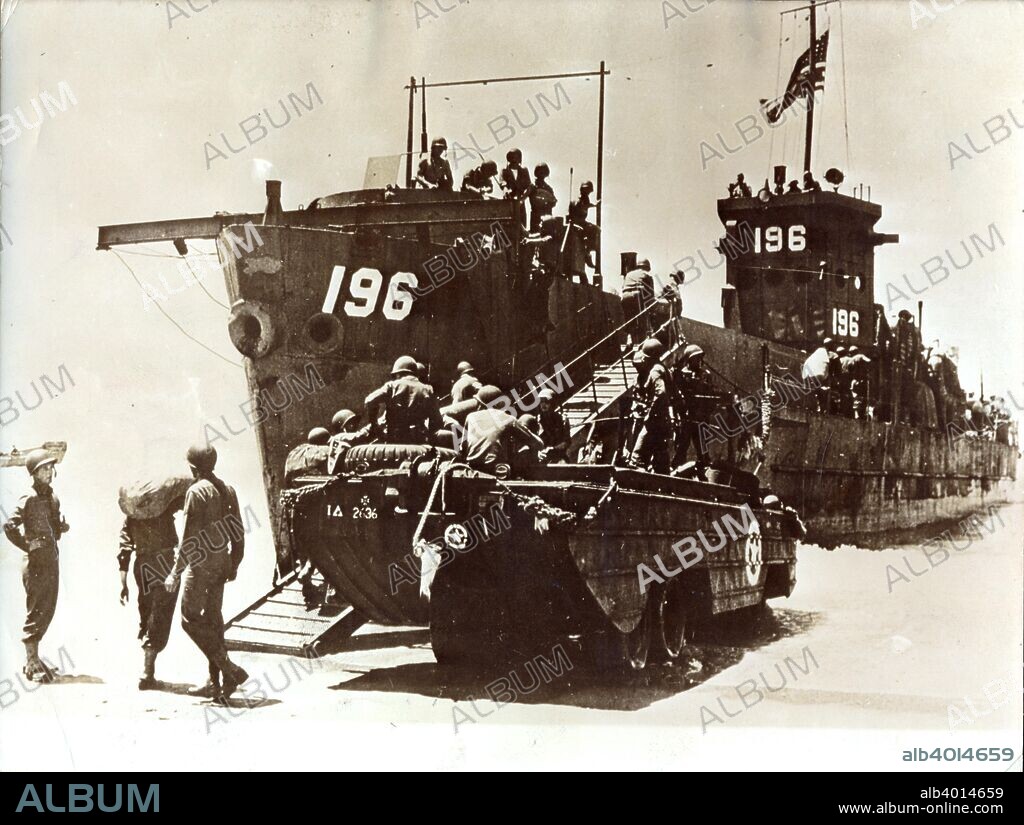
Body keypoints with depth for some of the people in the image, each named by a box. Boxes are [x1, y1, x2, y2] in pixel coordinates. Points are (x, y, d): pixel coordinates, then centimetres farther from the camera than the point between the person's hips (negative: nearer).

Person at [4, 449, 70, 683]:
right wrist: (27, 546, -15)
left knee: (47, 611, 11)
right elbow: (9, 526, -20)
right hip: (36, 561, -8)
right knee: (36, 611, -4)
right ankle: (32, 663, 3)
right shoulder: (29, 500, -12)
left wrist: (62, 527, 3)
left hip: (51, 559, 8)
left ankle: (32, 658, 22)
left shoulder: (53, 499, 11)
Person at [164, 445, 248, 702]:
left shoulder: (197, 491, -13)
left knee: (190, 618, -2)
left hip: (202, 563, -8)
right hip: (223, 562, 8)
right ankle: (215, 682, 14)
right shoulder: (227, 490, 10)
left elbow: (189, 536, -16)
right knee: (213, 618, 12)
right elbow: (238, 533, 13)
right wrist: (234, 565, 22)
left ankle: (230, 670, -11)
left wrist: (175, 573, -14)